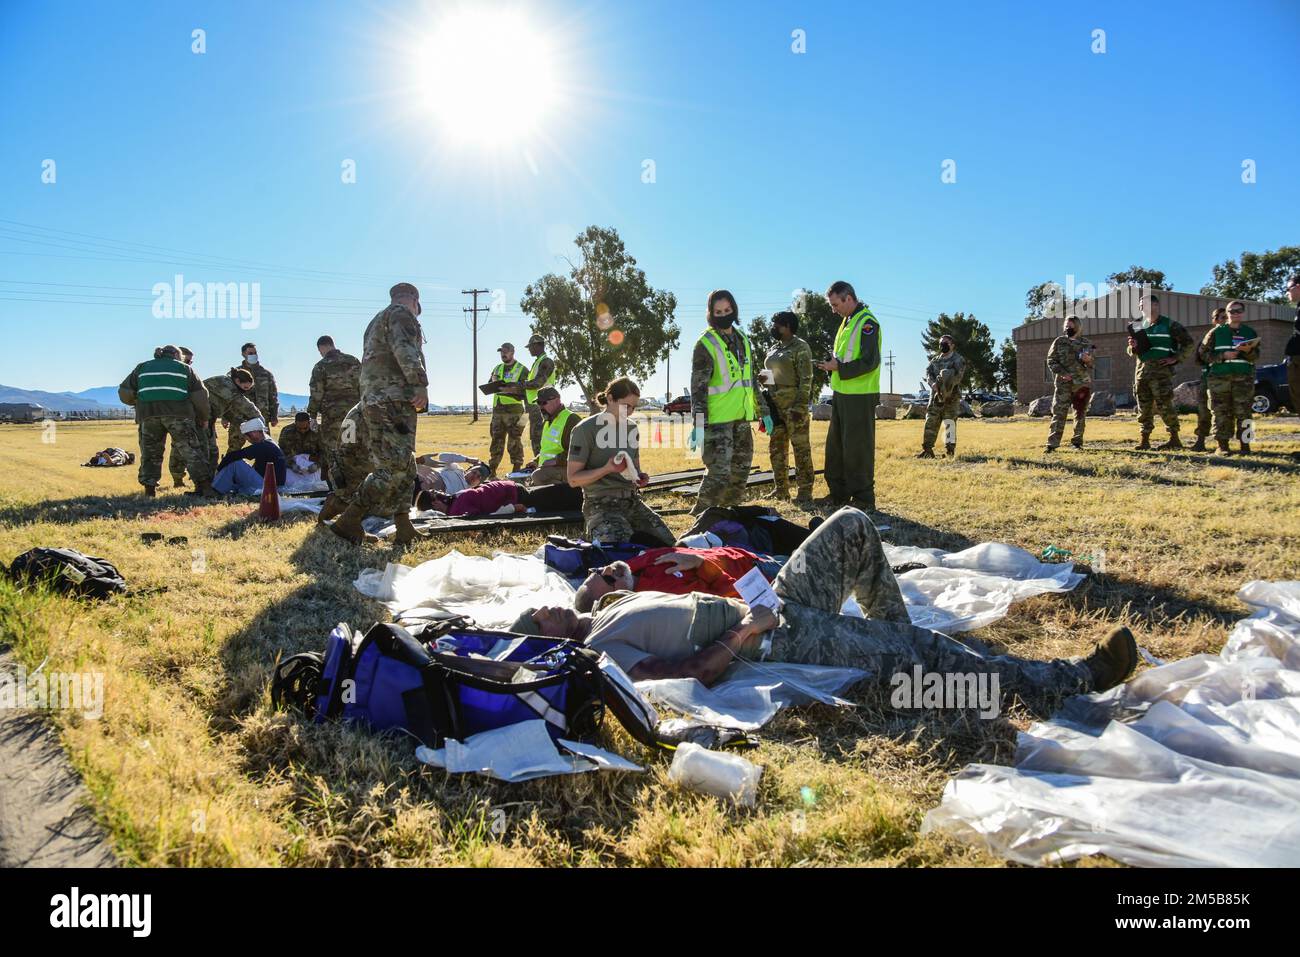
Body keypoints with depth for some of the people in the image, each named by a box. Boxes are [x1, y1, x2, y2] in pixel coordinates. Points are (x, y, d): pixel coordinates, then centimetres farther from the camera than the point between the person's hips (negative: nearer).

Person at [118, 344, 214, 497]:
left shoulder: (142, 367, 26)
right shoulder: (184, 368, 21)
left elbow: (124, 392, 19)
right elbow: (200, 395, 12)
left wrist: (138, 403, 36)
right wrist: (204, 418, 22)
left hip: (148, 414, 2)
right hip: (179, 414, -2)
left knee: (150, 452, 15)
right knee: (191, 450, 0)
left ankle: (149, 488, 12)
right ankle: (204, 484, -10)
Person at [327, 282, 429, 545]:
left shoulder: (376, 321, 30)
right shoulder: (401, 314, 1)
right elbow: (404, 349, -18)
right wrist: (420, 384, -25)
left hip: (372, 400, 10)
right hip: (394, 399, -10)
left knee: (404, 467, 11)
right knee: (395, 467, -15)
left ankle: (404, 530, 9)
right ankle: (348, 522, -19)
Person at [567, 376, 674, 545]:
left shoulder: (632, 428, 13)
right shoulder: (585, 430, -7)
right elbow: (573, 479, -9)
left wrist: (639, 477, 2)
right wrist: (607, 469, -21)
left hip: (632, 501, 6)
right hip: (601, 504, -6)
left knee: (668, 544, -10)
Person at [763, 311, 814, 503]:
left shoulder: (800, 347, -6)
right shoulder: (774, 349, 18)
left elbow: (806, 379, -12)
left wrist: (800, 406, -19)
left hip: (793, 405, -8)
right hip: (775, 405, 8)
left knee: (801, 448, -5)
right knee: (775, 448, 10)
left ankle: (804, 492, -1)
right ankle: (781, 491, 18)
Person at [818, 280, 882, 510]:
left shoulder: (867, 323, -14)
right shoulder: (847, 321, 16)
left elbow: (870, 362, -21)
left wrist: (838, 367, -17)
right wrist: (832, 364, 5)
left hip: (859, 397, -9)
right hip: (842, 394, 10)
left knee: (858, 448, -4)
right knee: (836, 445, 13)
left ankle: (864, 498, 5)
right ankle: (839, 493, 23)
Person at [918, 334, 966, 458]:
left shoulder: (958, 360, 2)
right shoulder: (935, 360, 17)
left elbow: (957, 376, -12)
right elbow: (927, 373, 1)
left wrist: (945, 385, -25)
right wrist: (933, 384, -19)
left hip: (951, 397, -5)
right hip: (935, 395, 5)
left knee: (949, 423, -7)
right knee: (930, 422, 1)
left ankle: (950, 451, -4)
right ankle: (927, 449, 5)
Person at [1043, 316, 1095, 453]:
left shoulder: (1086, 343, 9)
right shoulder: (1059, 342, 7)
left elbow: (1092, 363, 9)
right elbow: (1051, 361, 3)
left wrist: (1088, 360, -15)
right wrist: (1062, 373, -11)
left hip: (1082, 383, 2)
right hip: (1063, 383, -2)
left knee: (1080, 413, 6)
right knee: (1059, 413, -8)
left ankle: (1077, 441, 15)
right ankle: (1052, 443, -12)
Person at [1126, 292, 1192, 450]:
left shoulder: (1169, 325, 0)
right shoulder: (1140, 326, 16)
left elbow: (1188, 341, 1)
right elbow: (1132, 353, 20)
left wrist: (1175, 358, -7)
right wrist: (1133, 347, -2)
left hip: (1161, 370, -6)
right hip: (1142, 370, 6)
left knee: (1164, 405, -10)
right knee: (1144, 407, 6)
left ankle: (1174, 439, -3)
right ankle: (1145, 440, 11)